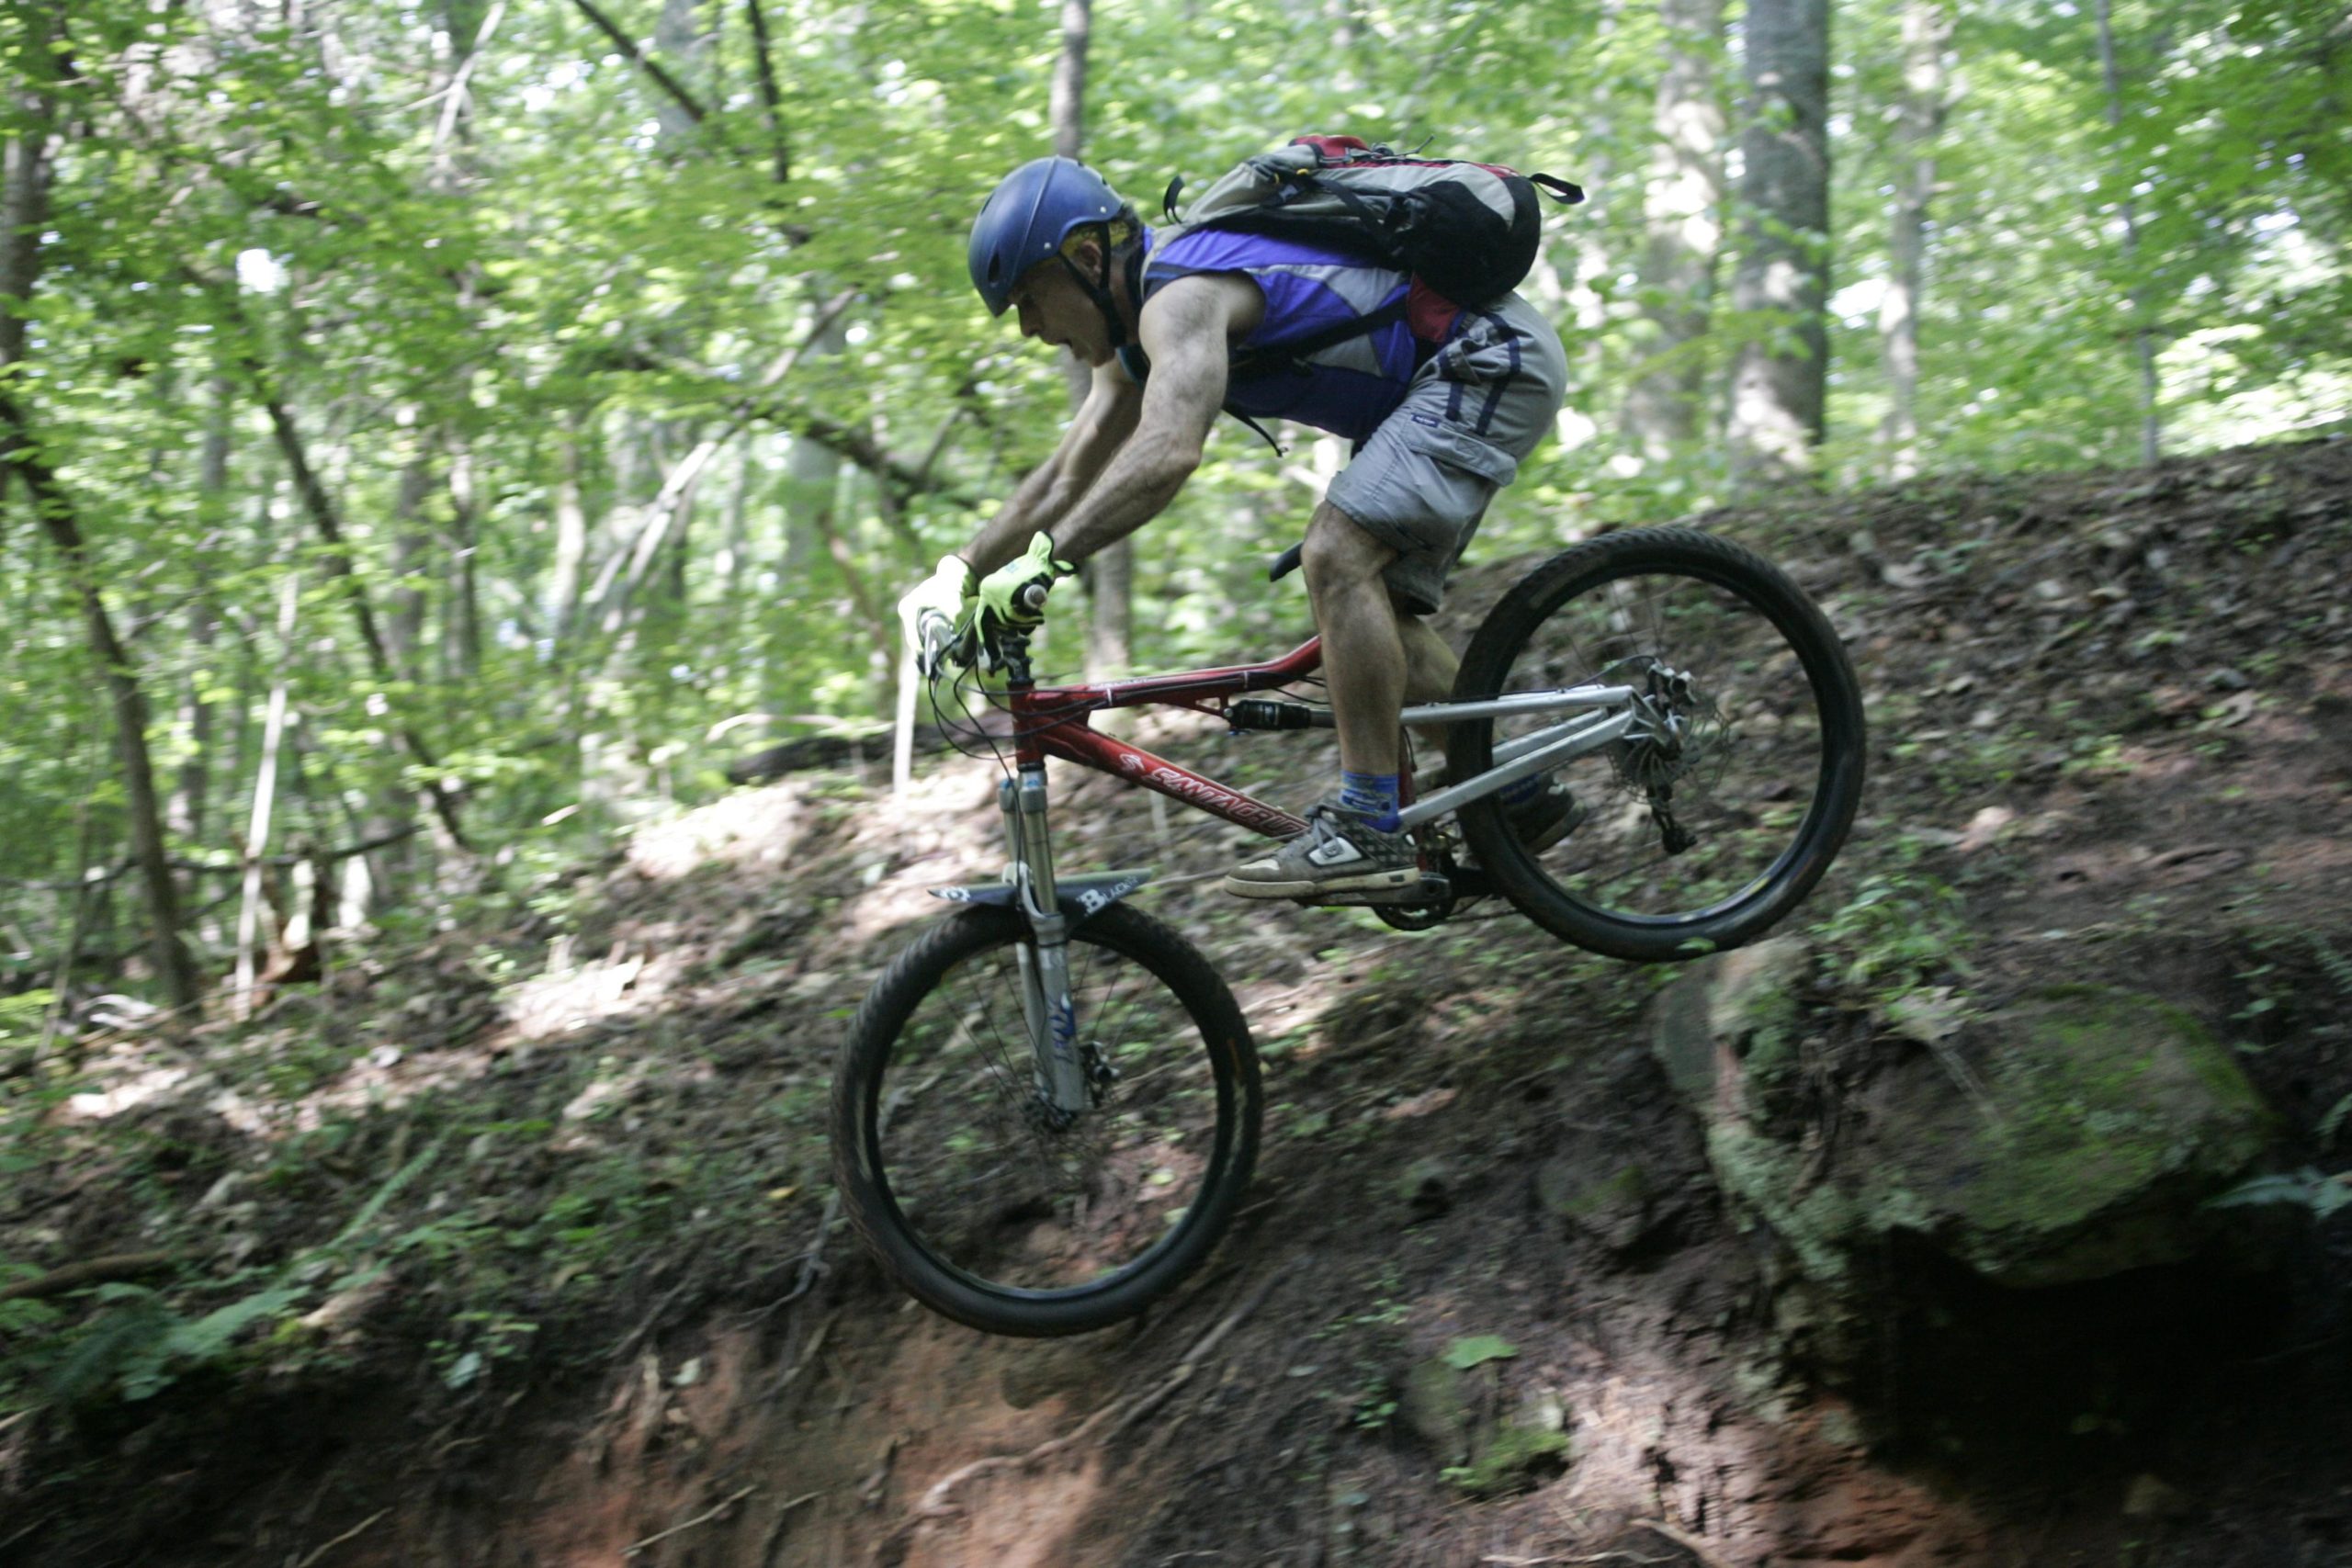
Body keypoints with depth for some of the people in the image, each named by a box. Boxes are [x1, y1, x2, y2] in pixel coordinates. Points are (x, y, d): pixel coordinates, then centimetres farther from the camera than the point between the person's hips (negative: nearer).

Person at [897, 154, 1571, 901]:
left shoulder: (1181, 297, -23)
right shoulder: (1134, 326, 9)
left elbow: (1167, 452, -40)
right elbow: (1068, 475, 12)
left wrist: (1042, 561, -43)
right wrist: (957, 575, 6)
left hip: (1492, 359, -11)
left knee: (1338, 559, -22)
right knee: (1372, 612, 10)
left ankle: (1370, 833, -21)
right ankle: (1517, 795, 17)